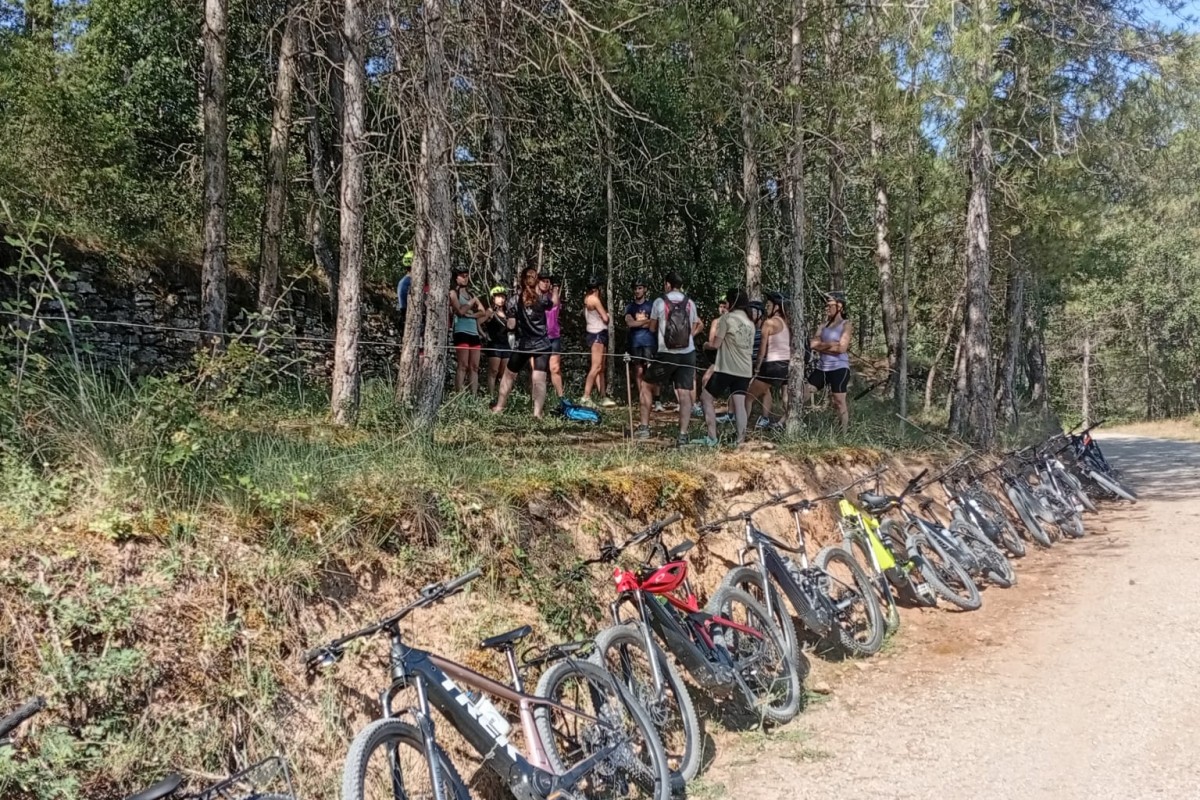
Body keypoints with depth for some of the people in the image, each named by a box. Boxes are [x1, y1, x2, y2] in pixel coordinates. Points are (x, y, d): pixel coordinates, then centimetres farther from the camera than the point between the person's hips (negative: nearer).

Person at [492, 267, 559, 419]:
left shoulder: (514, 301, -6)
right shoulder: (542, 299, -4)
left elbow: (511, 326, -4)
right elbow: (554, 302, 19)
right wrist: (555, 290, 35)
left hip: (523, 345, 0)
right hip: (542, 345, 0)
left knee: (509, 375, 17)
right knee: (539, 379, -6)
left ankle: (499, 407, 23)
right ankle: (537, 412, -15)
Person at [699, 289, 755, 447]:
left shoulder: (728, 318, -8)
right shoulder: (750, 322, 13)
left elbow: (716, 344, -7)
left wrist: (708, 344, 14)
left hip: (727, 369, -6)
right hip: (745, 370, 6)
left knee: (706, 397, 6)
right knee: (739, 404, 3)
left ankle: (712, 438, 1)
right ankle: (740, 441, -6)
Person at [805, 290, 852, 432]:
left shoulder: (846, 325, -4)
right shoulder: (823, 325, 11)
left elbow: (842, 348, -15)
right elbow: (813, 344, -1)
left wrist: (822, 346, -5)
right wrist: (831, 345, -12)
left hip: (839, 368, -6)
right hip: (822, 368, 6)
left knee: (839, 402, -5)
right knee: (802, 394, 4)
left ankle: (844, 433, 1)